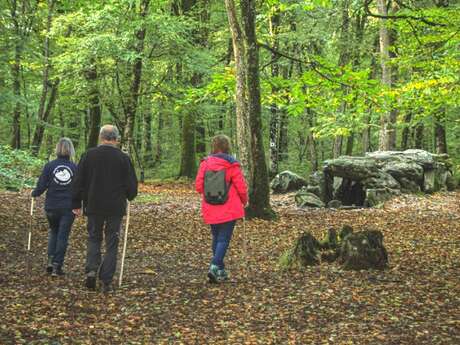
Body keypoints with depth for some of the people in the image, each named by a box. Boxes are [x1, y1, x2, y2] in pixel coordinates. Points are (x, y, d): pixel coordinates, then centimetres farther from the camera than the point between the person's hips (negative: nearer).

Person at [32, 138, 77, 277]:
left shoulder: (49, 166, -5)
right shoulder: (75, 168, -4)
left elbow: (41, 186, -6)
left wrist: (34, 194, 14)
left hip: (52, 207, 1)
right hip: (69, 208, -1)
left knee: (53, 232, 21)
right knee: (63, 236, 6)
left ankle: (50, 260, 10)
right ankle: (57, 266, 5)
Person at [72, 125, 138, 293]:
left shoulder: (88, 155, -1)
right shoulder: (123, 158, -5)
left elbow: (78, 182, 2)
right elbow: (132, 184, -2)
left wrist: (77, 204, 11)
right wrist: (128, 197, 20)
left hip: (93, 206, 1)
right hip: (116, 208, -1)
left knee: (93, 238, 17)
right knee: (112, 243, 6)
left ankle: (91, 269, -4)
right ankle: (106, 281, 3)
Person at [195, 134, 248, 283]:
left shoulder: (205, 163, -2)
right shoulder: (232, 165, -10)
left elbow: (198, 186, -1)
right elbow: (242, 187, -10)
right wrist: (244, 201, 11)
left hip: (210, 210, 4)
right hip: (229, 210, -3)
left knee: (216, 238, 17)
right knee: (223, 239, 1)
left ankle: (220, 270, 23)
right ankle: (215, 267, -16)